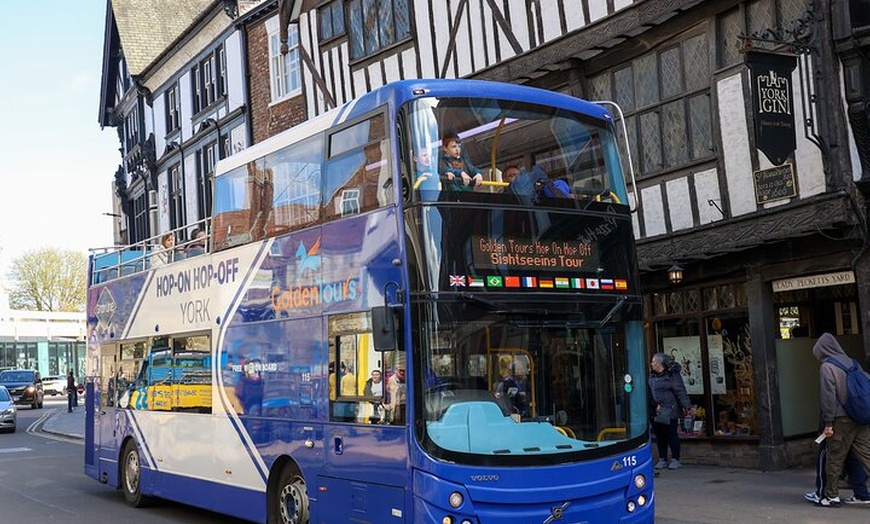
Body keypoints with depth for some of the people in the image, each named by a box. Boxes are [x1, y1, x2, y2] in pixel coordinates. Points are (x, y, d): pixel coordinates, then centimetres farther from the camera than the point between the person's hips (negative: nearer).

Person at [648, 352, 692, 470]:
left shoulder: (672, 375, -6)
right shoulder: (652, 376, 12)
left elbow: (680, 391, -10)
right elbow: (649, 393, 9)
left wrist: (686, 406, -16)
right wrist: (655, 406, -3)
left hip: (669, 412, -6)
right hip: (656, 412, 6)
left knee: (672, 435, 0)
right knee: (659, 436, 9)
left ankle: (675, 460, 10)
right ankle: (662, 460, 18)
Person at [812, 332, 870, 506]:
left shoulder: (827, 367, -7)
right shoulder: (850, 362, 12)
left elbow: (828, 396, -12)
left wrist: (828, 423, -10)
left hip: (842, 420, -6)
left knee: (835, 458, 5)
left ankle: (831, 495, 11)